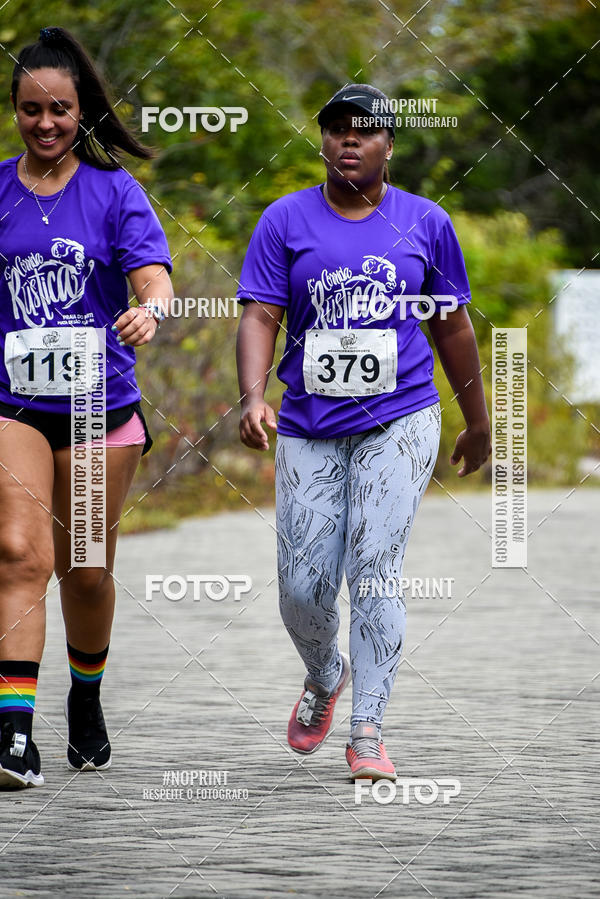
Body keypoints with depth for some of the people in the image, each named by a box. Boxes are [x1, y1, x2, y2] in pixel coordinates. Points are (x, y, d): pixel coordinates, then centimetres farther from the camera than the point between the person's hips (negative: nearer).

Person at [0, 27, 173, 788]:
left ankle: (86, 702, 36)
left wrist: (149, 311, -34)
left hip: (99, 406, 0)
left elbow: (153, 275, -13)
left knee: (86, 569, 10)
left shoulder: (113, 189, -1)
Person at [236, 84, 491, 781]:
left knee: (374, 574, -14)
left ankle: (367, 734, -11)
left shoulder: (425, 223, 6)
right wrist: (252, 397, -21)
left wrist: (477, 423, 20)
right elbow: (260, 316, -3)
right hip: (309, 429, 1)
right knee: (303, 591, 0)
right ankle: (325, 678, 33)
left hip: (399, 421, -1)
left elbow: (452, 326, 15)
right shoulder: (286, 220, 3)